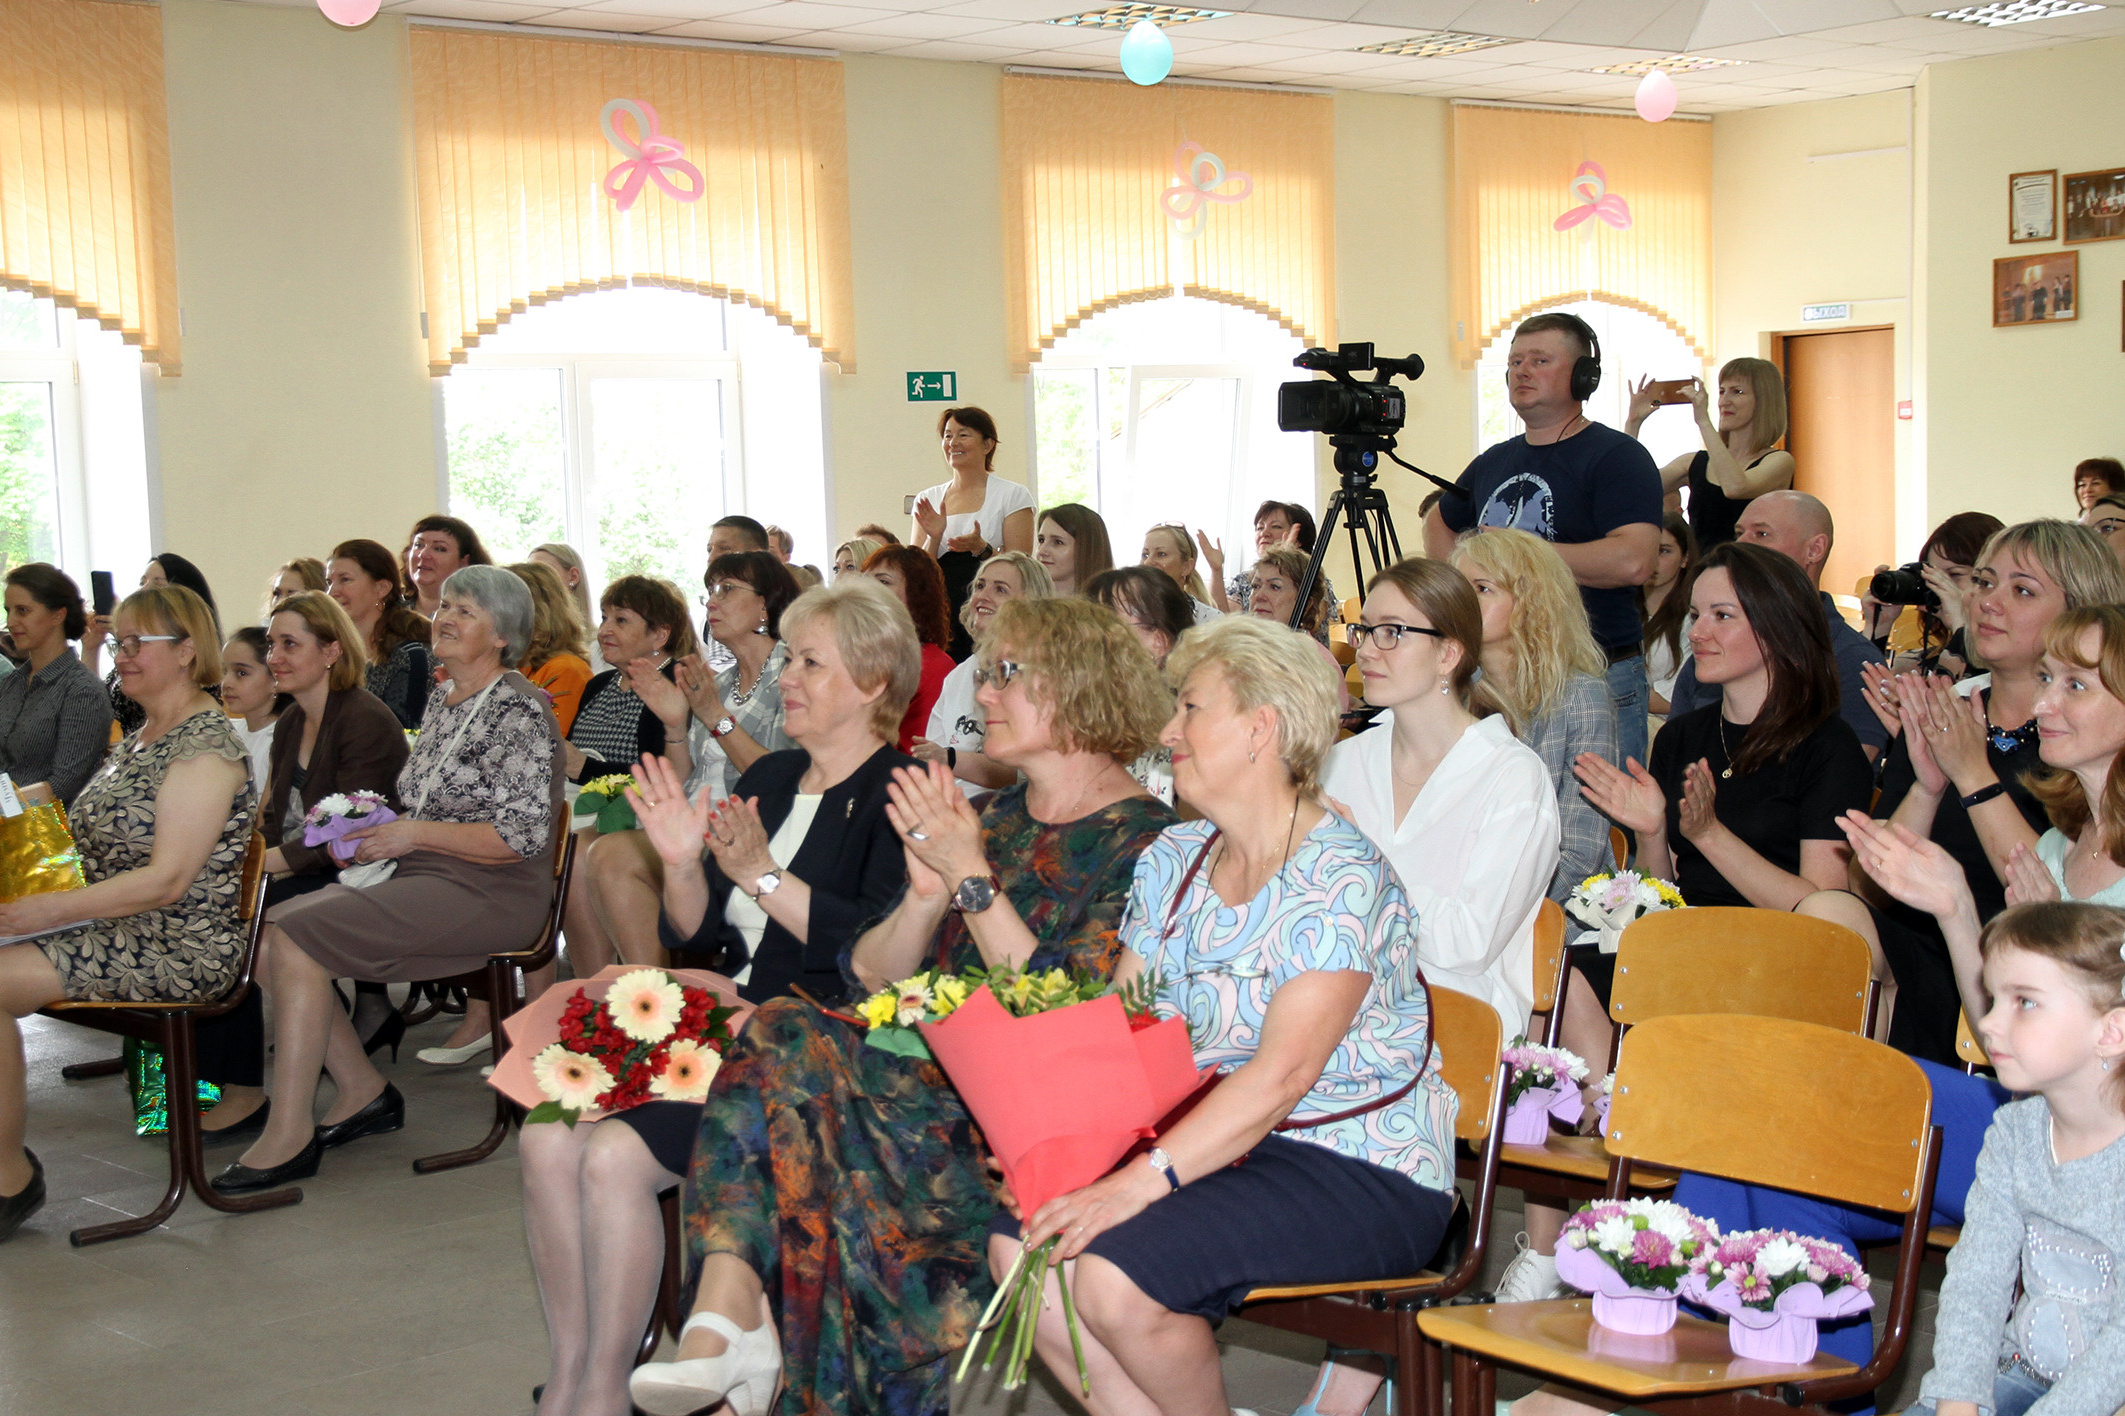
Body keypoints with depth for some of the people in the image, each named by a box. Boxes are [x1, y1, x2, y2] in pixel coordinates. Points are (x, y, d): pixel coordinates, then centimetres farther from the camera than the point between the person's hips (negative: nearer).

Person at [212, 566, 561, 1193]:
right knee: (264, 933, -6)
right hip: (422, 879, 9)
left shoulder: (518, 711, -10)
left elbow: (523, 835, -17)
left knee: (296, 936, -22)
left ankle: (289, 1136, -16)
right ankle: (363, 1091, 4)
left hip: (486, 893, -9)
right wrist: (371, 821, 6)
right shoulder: (440, 698, 17)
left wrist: (414, 834, -15)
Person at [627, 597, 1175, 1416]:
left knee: (789, 1050, -25)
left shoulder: (1142, 842, -4)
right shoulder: (998, 819, 17)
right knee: (779, 1037, -23)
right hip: (936, 1080, 7)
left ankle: (731, 1322, -18)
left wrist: (971, 878, -14)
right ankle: (728, 1322, -30)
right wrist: (927, 893, -8)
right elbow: (869, 978, 11)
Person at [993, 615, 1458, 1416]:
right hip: (1214, 1150, 7)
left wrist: (1140, 1182, -31)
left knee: (1116, 1274, -26)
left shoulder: (1342, 876, -15)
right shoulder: (1171, 862, 10)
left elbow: (1280, 1076, -23)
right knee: (1019, 1245, -13)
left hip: (1364, 1174, -7)